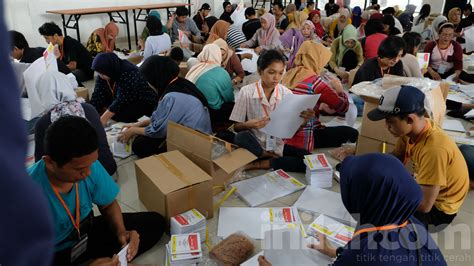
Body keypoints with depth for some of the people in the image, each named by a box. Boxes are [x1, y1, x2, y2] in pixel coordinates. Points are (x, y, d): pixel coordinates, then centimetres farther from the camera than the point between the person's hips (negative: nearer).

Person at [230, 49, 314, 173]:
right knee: (241, 137, -34)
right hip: (255, 145, -2)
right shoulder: (246, 92, -9)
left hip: (278, 146, 3)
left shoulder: (286, 93, -2)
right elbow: (236, 127, -5)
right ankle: (272, 159, -11)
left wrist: (303, 121, -23)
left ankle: (263, 164, -11)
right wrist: (249, 125, -27)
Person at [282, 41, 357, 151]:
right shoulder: (315, 81, -14)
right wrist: (339, 89, 10)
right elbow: (343, 107, -7)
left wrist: (321, 106, 13)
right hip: (302, 140, -8)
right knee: (352, 133, 4)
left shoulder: (288, 75, 6)